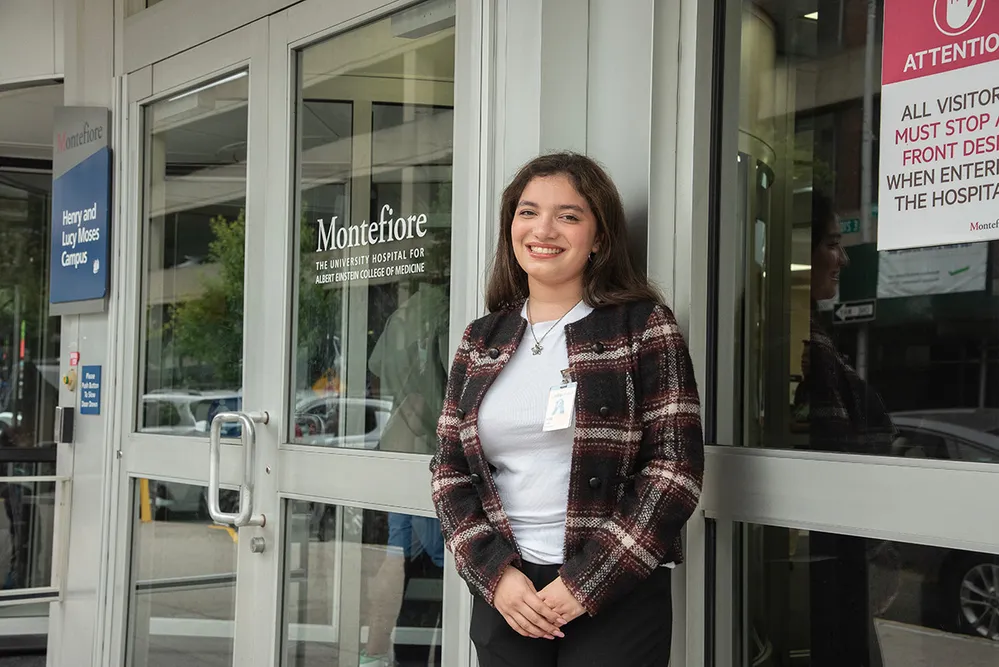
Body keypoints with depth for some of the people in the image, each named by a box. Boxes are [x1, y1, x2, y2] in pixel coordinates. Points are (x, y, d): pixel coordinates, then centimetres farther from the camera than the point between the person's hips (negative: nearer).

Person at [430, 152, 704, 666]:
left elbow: (675, 469, -8)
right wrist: (496, 574, -8)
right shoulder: (481, 340, 9)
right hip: (502, 595, 3)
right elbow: (450, 471, 7)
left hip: (617, 599, -3)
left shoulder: (642, 327, -3)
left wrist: (586, 584, -13)